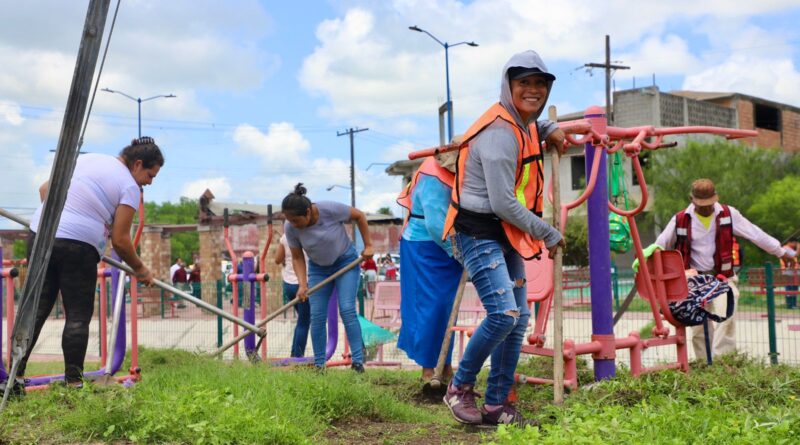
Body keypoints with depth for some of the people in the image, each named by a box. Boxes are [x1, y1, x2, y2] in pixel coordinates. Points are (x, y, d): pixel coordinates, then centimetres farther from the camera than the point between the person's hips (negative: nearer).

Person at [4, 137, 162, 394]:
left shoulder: (84, 159, 19)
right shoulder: (130, 187, -1)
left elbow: (45, 189, 21)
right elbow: (119, 240, -5)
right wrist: (140, 270, 9)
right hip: (78, 246, -6)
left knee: (36, 308, 11)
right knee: (78, 316, 3)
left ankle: (15, 374, 11)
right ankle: (73, 381, 3)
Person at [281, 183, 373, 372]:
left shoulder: (330, 209, -29)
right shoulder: (290, 228, -20)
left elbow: (359, 216, -12)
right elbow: (297, 258, -8)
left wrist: (368, 246, -11)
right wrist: (302, 284, -20)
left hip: (346, 261, -3)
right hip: (318, 268, 3)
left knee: (347, 310, -16)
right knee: (317, 317, -4)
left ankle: (358, 362, -13)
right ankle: (319, 366, 4)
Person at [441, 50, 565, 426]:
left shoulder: (524, 125, 10)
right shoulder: (500, 133, -20)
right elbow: (503, 204, -23)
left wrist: (550, 129, 16)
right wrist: (548, 235, -12)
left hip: (506, 236, 10)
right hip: (479, 234, -10)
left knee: (519, 318, 8)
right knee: (503, 314, -21)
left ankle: (496, 405, 17)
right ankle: (460, 387, 1)